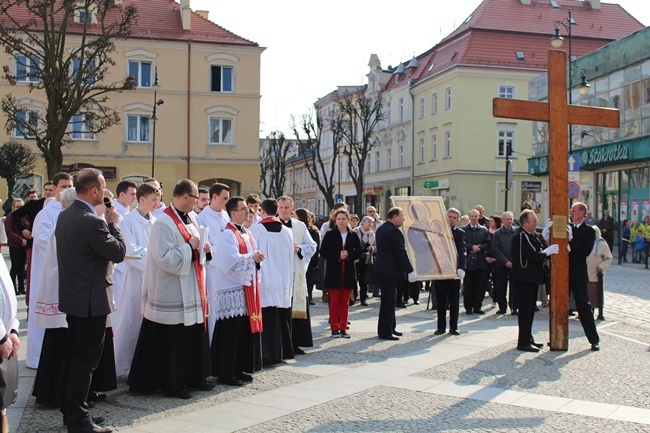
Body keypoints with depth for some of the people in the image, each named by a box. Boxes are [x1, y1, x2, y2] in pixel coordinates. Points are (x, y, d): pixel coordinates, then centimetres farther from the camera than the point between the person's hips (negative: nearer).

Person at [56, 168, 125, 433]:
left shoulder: (64, 216, 7)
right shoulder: (91, 221, -23)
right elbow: (119, 253, -15)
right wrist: (113, 223, -5)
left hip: (71, 296, 10)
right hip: (91, 301, -10)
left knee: (73, 357, 18)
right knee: (85, 361, -1)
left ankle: (69, 411, 29)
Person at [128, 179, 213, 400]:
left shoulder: (190, 220, 11)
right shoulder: (164, 223, -16)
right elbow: (165, 259, -23)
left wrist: (204, 250, 0)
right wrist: (189, 247, -18)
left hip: (192, 291, 9)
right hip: (172, 294, -9)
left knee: (195, 336, 14)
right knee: (174, 340, 0)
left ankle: (194, 377, 26)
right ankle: (173, 384, 12)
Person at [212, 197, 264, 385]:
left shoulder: (246, 234, 15)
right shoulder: (228, 235, -13)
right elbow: (231, 262, -21)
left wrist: (257, 258, 1)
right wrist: (252, 257, -12)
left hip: (246, 288, 9)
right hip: (232, 290, -9)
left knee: (245, 330, 12)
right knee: (231, 333, -4)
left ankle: (239, 369, 21)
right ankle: (225, 373, 4)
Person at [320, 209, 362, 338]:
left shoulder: (353, 235, 6)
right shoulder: (330, 234, -1)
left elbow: (359, 251, 6)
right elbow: (323, 251, -6)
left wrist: (349, 254, -12)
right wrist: (338, 255, -16)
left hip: (348, 272, 2)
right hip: (333, 272, -2)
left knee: (345, 302, 7)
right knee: (334, 301, 1)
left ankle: (343, 328, 14)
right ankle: (334, 328, 8)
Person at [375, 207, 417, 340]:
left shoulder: (381, 229, 13)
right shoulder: (394, 231, -18)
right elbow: (401, 253, -20)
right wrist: (410, 271, -17)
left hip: (381, 268, 10)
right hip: (389, 269, -10)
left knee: (388, 299, 18)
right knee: (389, 300, -5)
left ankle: (390, 328, 26)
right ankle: (385, 332, -1)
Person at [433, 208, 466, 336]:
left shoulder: (460, 233, 1)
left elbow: (461, 252, -9)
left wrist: (461, 268, -21)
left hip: (454, 270, -1)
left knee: (454, 300, 6)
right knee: (440, 300, 7)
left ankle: (453, 326, 14)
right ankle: (441, 326, 15)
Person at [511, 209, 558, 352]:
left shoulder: (533, 235, 13)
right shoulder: (520, 236, -16)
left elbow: (538, 254, 14)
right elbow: (530, 256, -24)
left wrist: (549, 252, -3)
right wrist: (547, 252, -16)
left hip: (532, 279, 9)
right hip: (523, 279, -9)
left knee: (530, 309, 15)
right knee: (526, 310, -6)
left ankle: (528, 339, 25)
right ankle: (523, 342, -1)